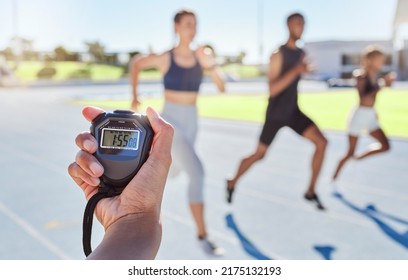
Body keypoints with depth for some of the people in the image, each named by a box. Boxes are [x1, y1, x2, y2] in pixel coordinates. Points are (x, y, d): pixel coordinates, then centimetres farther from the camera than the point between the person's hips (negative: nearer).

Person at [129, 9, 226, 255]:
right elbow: (136, 64, 9)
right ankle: (202, 235, -11)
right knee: (197, 172, -20)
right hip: (171, 121, -5)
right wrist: (135, 96, 13)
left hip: (191, 122, 6)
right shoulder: (164, 58, -10)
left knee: (175, 169, 25)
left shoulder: (200, 57, -1)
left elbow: (222, 87, -9)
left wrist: (211, 64, -25)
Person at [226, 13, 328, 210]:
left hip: (293, 112, 6)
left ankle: (311, 191, -1)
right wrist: (296, 71, -29)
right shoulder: (278, 55, -17)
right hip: (275, 114, -6)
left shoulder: (301, 54, 7)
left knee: (321, 142, -11)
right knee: (259, 154, 4)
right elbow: (272, 90, -25)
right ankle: (232, 183, 30)